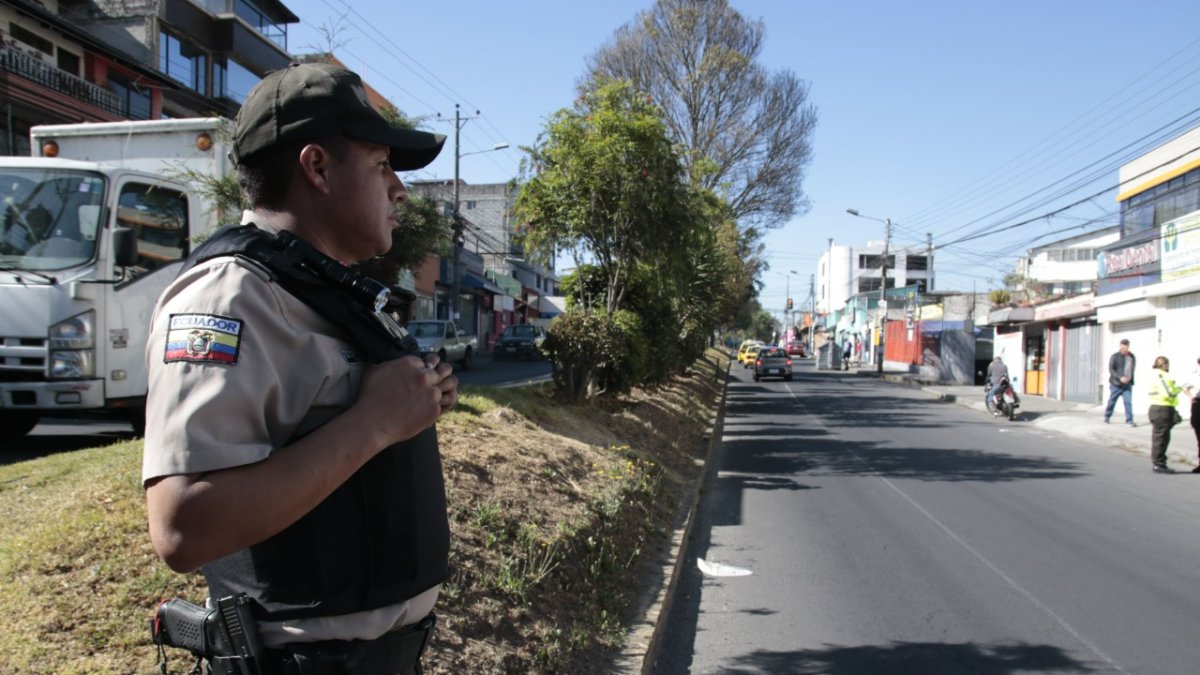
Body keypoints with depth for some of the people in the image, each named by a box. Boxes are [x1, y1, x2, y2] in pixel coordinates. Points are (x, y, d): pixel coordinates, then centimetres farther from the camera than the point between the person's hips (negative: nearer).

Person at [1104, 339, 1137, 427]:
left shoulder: (1132, 357, 8)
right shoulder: (1115, 357, -5)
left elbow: (1133, 369, 20)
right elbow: (1111, 369, -11)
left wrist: (1130, 379, 12)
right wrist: (1120, 377, -22)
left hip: (1127, 384, 3)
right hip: (1116, 384, -3)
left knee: (1128, 402, -6)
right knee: (1112, 401, 7)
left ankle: (1129, 421, -5)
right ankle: (1106, 417, 26)